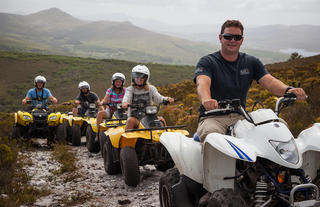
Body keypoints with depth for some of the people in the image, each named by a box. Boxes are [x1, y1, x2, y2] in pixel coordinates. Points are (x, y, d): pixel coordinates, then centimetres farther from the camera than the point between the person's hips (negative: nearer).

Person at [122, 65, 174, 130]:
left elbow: (158, 98, -3)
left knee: (161, 120, -23)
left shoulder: (151, 88, 10)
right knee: (130, 120, -33)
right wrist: (125, 103, -39)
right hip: (135, 117, -1)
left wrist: (167, 99, -26)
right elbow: (126, 97, -13)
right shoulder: (130, 89, 6)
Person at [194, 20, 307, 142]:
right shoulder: (207, 62, 1)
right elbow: (202, 83, -20)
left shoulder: (251, 62, 14)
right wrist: (206, 99, -46)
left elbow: (269, 81, -2)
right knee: (211, 134, -39)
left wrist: (288, 90, -25)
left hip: (241, 116, 4)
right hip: (213, 117, -3)